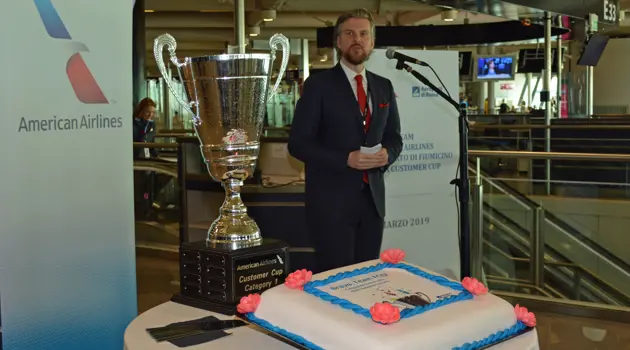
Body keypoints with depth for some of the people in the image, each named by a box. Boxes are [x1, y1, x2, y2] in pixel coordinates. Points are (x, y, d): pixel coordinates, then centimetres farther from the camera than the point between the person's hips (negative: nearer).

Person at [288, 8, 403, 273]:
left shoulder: (384, 87, 12)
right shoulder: (318, 84, -4)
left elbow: (394, 137, 18)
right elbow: (298, 143, -9)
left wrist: (387, 154, -6)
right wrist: (346, 159, -19)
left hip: (372, 197, 5)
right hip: (331, 200, -5)